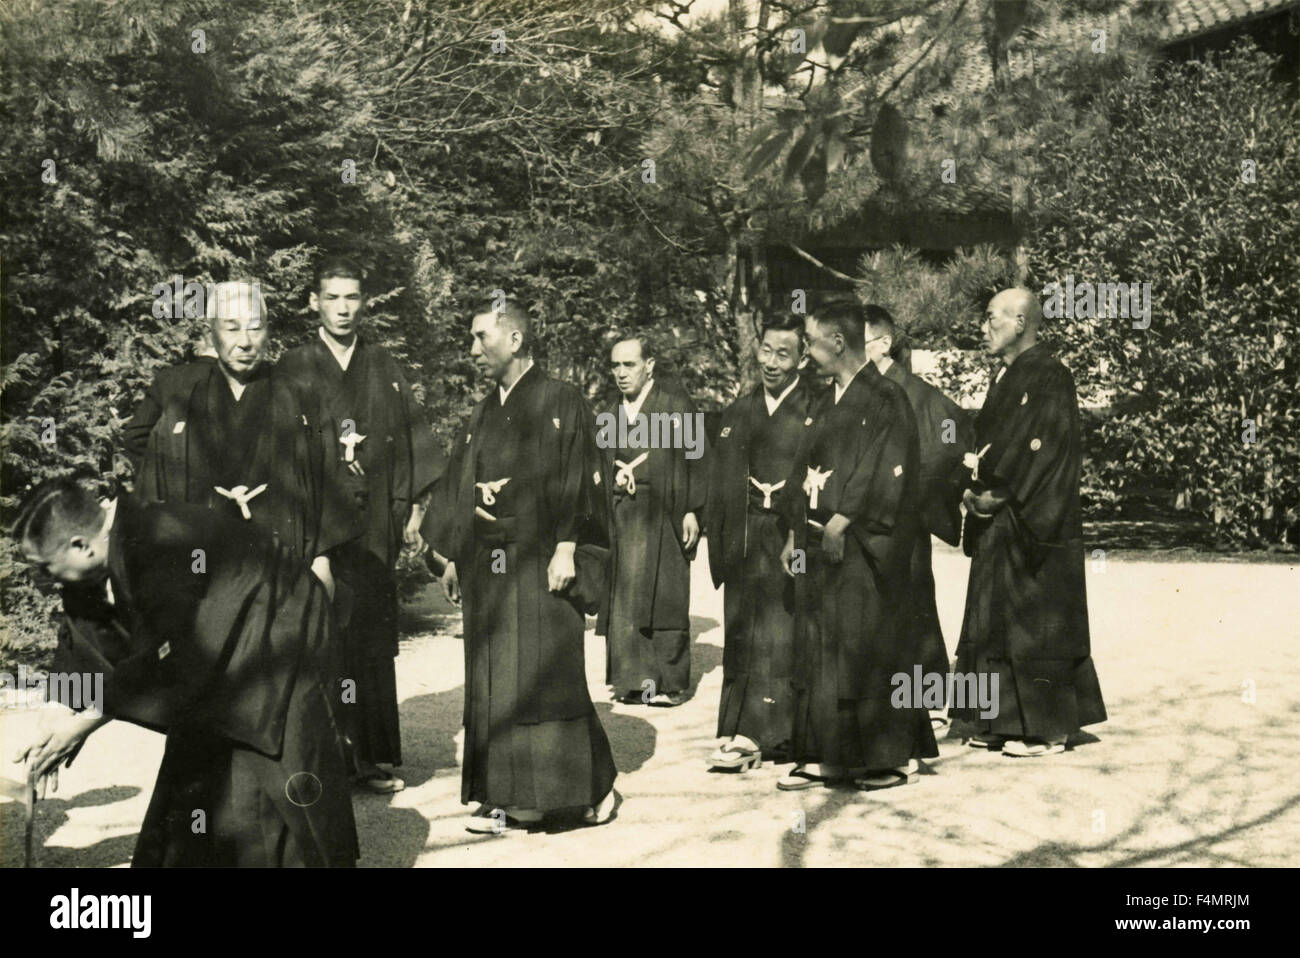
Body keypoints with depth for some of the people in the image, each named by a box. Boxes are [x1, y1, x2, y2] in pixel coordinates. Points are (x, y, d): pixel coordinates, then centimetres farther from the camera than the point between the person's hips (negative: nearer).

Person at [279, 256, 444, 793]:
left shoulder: (383, 367, 11)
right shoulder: (294, 370, 4)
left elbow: (409, 439, 12)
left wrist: (413, 508, 5)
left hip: (372, 525, 2)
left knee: (372, 643, 3)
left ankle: (373, 757, 10)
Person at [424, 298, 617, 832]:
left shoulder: (560, 403, -4)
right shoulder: (483, 415, 15)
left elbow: (578, 478, -10)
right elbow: (460, 485, 17)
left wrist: (566, 549, -17)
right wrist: (451, 556, 13)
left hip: (540, 562, -6)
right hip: (487, 565, 6)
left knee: (546, 673, -6)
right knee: (493, 681, 6)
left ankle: (592, 784, 7)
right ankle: (504, 795, 12)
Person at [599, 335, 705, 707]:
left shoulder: (676, 404, -2)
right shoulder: (612, 414, 15)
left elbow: (694, 460, -6)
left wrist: (691, 511, -11)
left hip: (663, 518, -5)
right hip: (623, 520, 5)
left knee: (664, 601, -3)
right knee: (626, 602, 3)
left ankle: (670, 682, 3)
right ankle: (634, 679, 9)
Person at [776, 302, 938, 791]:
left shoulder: (885, 398, -9)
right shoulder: (823, 405, 15)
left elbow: (883, 474, -16)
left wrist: (840, 522, -17)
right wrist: (795, 535, 12)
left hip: (863, 547, -8)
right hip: (818, 545, 8)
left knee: (867, 648, -3)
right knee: (817, 651, 7)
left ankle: (895, 756, 9)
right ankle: (825, 755, 14)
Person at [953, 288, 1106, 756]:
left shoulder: (1048, 376, -13)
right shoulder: (1006, 376, 15)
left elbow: (1038, 450, -20)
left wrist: (992, 490, -16)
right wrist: (978, 488, -1)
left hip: (1035, 525, -9)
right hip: (1000, 525, 9)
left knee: (1035, 625, -3)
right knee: (997, 623, 11)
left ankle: (1047, 729, 7)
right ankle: (1006, 722, 19)